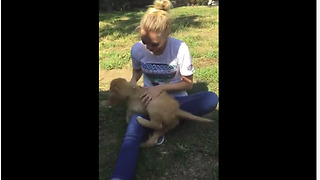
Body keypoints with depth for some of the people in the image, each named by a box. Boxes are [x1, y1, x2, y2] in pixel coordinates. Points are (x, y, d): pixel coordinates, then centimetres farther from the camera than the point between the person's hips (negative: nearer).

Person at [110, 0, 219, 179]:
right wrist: (131, 84, -10)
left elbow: (188, 83, -9)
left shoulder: (180, 48, -19)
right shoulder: (137, 49, -12)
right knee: (131, 135, -29)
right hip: (150, 100, 0)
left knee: (211, 99, -29)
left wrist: (161, 88, -22)